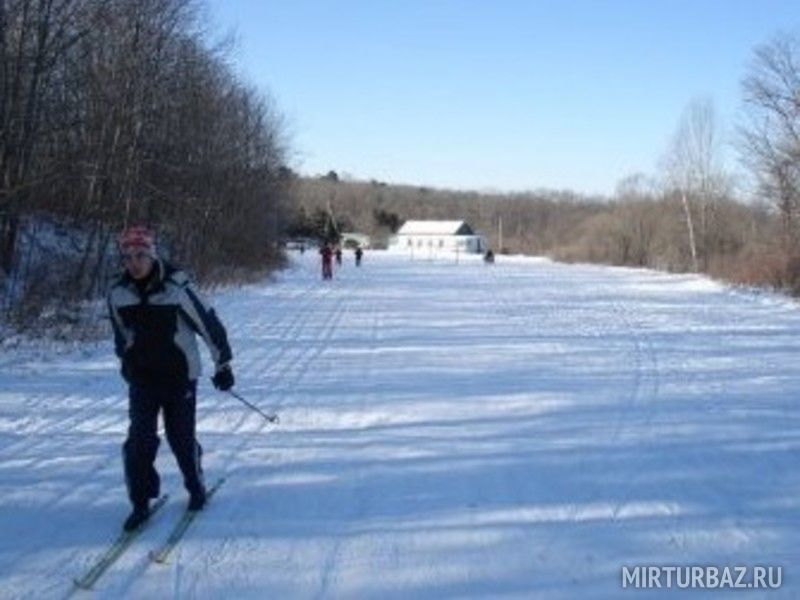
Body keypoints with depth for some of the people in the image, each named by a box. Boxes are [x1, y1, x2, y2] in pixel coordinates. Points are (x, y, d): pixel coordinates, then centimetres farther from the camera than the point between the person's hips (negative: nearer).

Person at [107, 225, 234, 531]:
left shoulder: (176, 287, -17)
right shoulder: (118, 293, -4)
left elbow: (208, 323, -10)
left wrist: (223, 364, -6)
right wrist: (127, 363, 23)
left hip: (179, 373, -3)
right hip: (142, 376, 3)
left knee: (181, 436, 4)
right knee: (139, 440, -4)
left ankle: (196, 488, 28)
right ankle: (140, 502, 9)